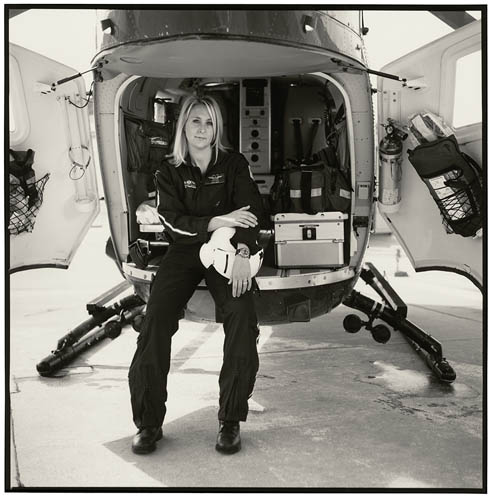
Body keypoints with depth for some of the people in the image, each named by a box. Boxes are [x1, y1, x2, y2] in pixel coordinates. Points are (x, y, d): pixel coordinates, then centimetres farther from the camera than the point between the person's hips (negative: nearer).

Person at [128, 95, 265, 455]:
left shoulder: (234, 164, 6)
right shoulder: (169, 173, 8)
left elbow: (251, 209, -8)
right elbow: (173, 222, -5)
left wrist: (243, 254, -25)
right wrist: (218, 221, -20)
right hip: (185, 252, 1)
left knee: (242, 312, -27)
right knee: (156, 317, -22)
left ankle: (231, 421, -15)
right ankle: (149, 422, -11)